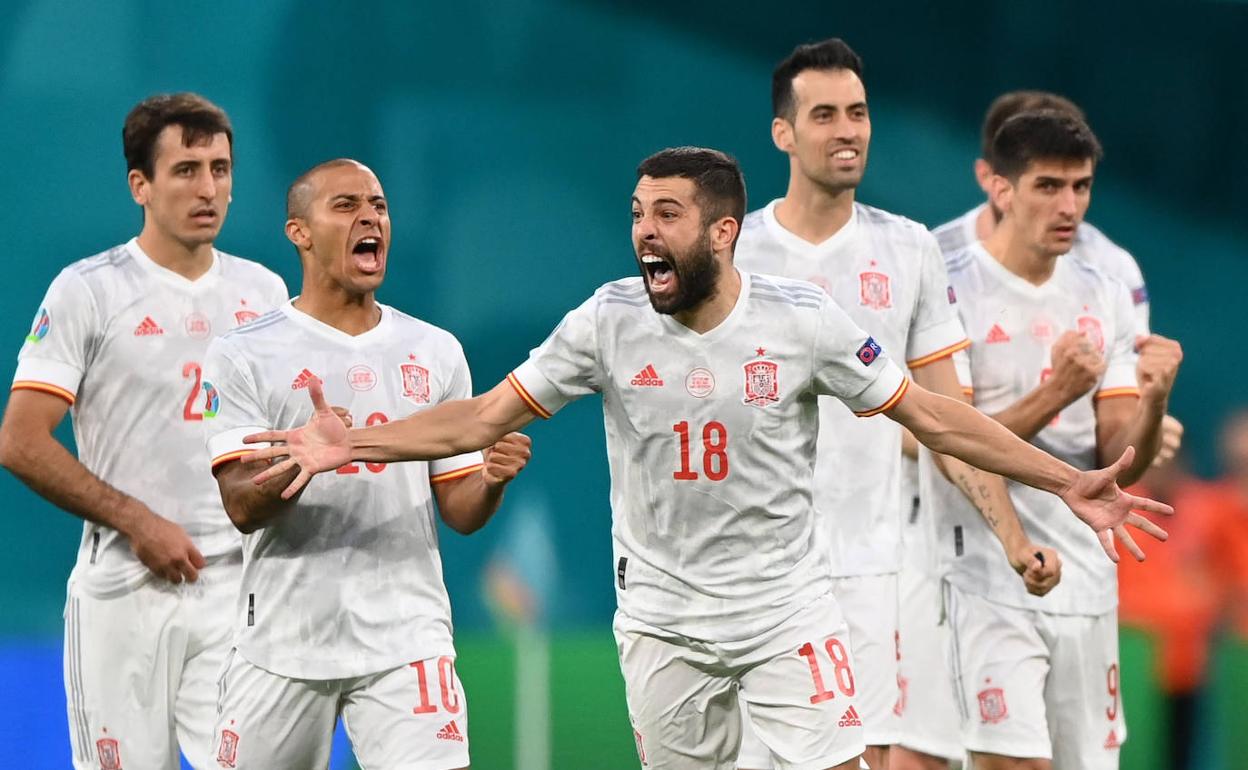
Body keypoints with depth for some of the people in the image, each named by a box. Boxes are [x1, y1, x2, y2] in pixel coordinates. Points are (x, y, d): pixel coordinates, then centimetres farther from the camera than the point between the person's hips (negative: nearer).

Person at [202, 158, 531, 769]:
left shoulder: (436, 352, 11)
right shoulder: (244, 356, 0)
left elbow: (457, 512, 11)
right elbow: (241, 507, -9)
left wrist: (491, 479, -11)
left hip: (405, 638, 1)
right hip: (283, 643, -1)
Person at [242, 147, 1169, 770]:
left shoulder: (803, 318, -10)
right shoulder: (611, 319, -7)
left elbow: (930, 414, -3)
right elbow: (488, 416, -1)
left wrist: (1070, 482, -7)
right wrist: (354, 445, -11)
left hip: (788, 605, -2)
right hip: (664, 618, 2)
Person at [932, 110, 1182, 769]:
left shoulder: (1104, 299, 10)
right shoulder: (951, 294, -7)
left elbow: (1121, 465, 7)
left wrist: (1153, 400, -13)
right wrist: (1056, 396, -25)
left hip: (1086, 585, 6)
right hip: (987, 584, -6)